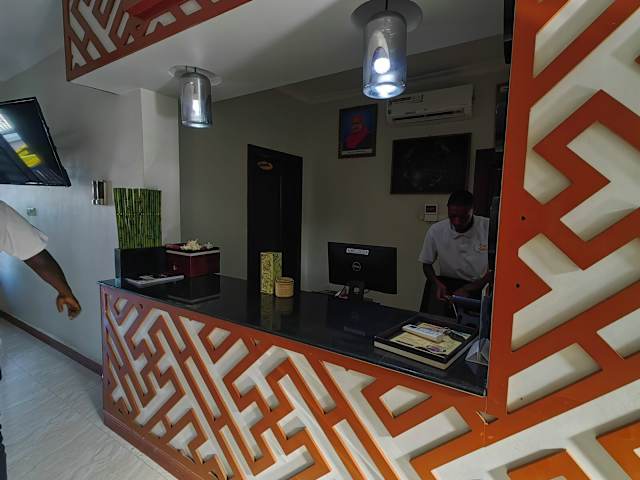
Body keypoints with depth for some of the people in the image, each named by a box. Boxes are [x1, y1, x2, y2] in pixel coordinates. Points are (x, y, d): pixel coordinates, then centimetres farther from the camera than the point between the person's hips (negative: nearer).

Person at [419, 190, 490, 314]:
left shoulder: (489, 228, -13)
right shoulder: (435, 231, -8)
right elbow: (427, 264, 5)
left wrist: (468, 290, -19)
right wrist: (437, 284, -15)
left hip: (481, 285, -1)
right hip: (447, 283, 1)